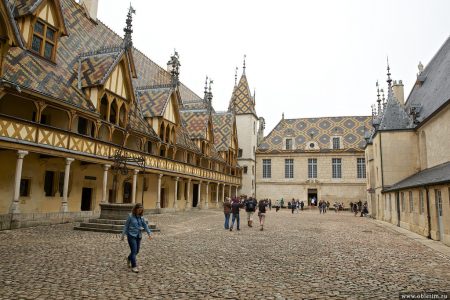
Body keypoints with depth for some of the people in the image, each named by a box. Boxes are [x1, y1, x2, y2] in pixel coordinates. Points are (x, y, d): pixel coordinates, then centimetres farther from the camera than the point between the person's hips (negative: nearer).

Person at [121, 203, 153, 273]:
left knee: (137, 251, 13)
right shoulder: (130, 216, -9)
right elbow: (126, 226, -3)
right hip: (131, 236, -5)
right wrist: (123, 235, -2)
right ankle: (134, 266, 1)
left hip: (139, 236, 5)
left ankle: (129, 259, 41)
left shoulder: (141, 217, 4)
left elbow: (145, 225, 3)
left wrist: (149, 233, -6)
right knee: (134, 251, -8)